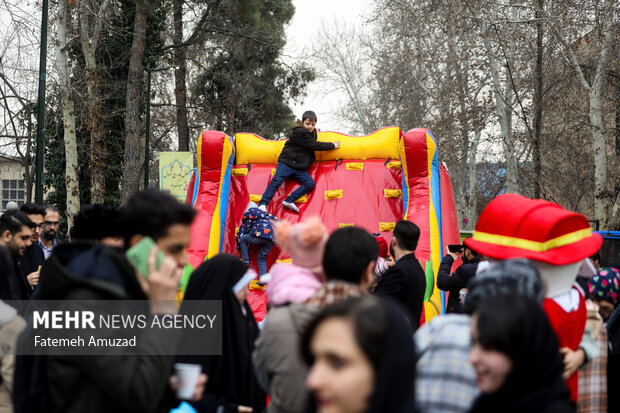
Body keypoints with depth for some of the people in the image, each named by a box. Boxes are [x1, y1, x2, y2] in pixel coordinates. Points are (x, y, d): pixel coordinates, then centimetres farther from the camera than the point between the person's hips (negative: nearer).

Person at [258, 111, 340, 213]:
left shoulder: (313, 132, 13)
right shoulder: (300, 132, -15)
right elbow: (314, 145, -16)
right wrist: (332, 145, -8)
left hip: (300, 168, 8)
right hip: (286, 163, -8)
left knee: (310, 183, -11)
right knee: (277, 181, -23)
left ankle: (289, 201, -17)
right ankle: (263, 204, -29)